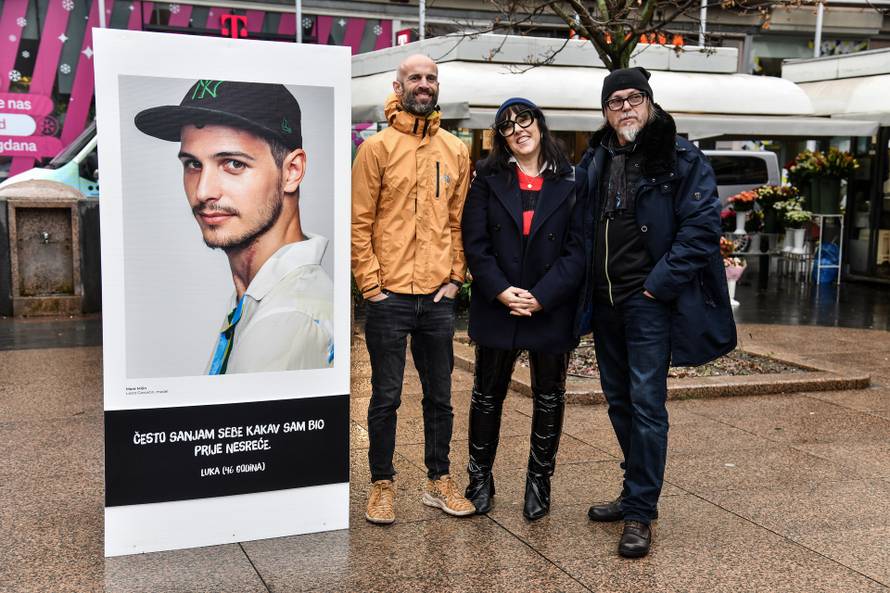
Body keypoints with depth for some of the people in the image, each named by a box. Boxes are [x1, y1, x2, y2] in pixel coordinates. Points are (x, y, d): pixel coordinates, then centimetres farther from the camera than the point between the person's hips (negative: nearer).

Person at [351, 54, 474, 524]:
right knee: (386, 397, 5)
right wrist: (370, 283, -9)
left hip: (438, 297, 4)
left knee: (440, 395, 12)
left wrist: (454, 277, 3)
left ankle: (438, 480, 26)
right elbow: (359, 222, -4)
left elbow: (459, 220, 11)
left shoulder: (455, 150, 10)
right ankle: (381, 485, 19)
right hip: (390, 295, -3)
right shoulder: (377, 147, -2)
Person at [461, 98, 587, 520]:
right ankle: (480, 478, 26)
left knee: (549, 400, 10)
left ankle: (539, 481, 26)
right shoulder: (487, 179, 4)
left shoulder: (572, 183, 1)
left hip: (552, 310, 0)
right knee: (488, 395, 11)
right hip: (497, 308, 1)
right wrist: (501, 292, -15)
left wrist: (541, 297, -15)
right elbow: (475, 243, -3)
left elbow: (578, 249, -5)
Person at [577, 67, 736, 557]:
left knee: (646, 403, -5)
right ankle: (636, 492, 30)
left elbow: (702, 226, -12)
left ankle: (640, 512, 5)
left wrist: (660, 283, -16)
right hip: (604, 300, 6)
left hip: (649, 301, -6)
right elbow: (580, 225, 18)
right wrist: (584, 286, 8)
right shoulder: (595, 159, 11)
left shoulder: (681, 158, -6)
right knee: (618, 399, 15)